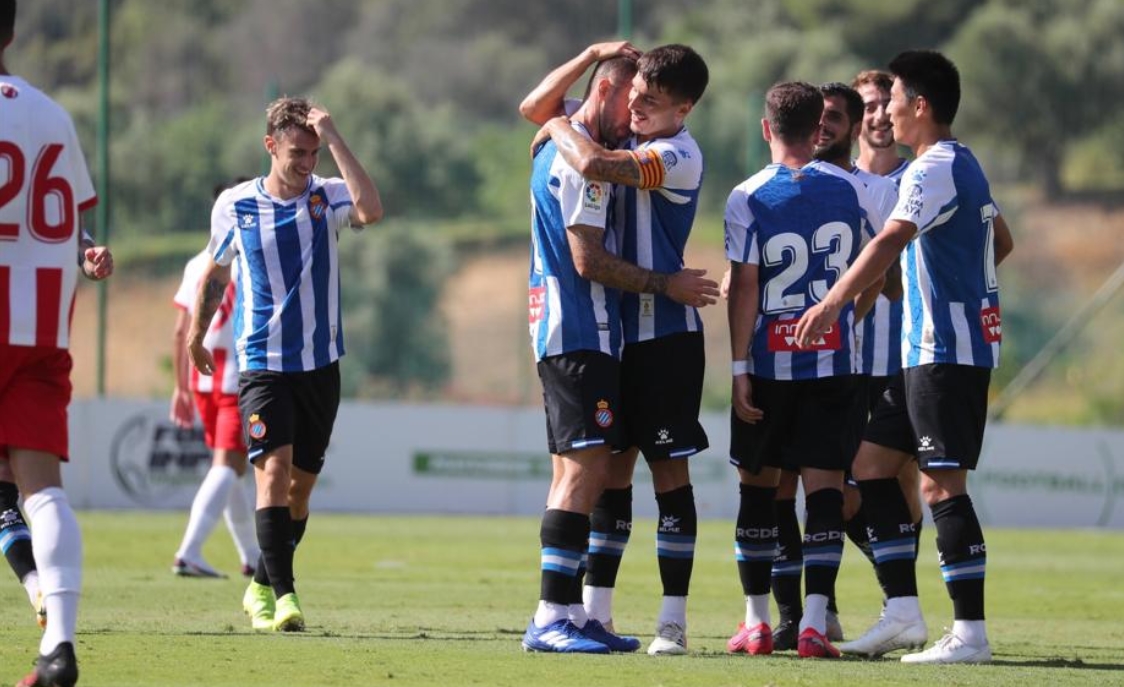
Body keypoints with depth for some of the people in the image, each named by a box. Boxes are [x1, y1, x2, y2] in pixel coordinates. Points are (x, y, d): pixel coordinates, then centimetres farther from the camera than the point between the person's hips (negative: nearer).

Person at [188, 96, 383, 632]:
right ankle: (283, 596, -21)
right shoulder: (234, 206, 0)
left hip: (321, 365, 2)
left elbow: (370, 210, -25)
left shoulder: (327, 196, -1)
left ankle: (262, 587, 27)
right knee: (273, 469, -18)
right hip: (262, 364, -2)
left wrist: (333, 139, -22)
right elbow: (215, 273, 16)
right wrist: (195, 337, 21)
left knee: (301, 484, 9)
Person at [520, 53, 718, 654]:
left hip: (560, 334, 11)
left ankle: (569, 615, 13)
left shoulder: (555, 149, 16)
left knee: (573, 472, 11)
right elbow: (589, 260, -17)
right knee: (586, 470, -13)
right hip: (580, 333, -11)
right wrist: (665, 284, -11)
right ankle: (551, 617, -17)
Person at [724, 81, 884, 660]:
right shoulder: (848, 189, 1)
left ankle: (756, 622, 14)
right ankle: (813, 623, -10)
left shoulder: (748, 199, -7)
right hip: (833, 360, 1)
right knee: (824, 486, -1)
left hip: (769, 360, -1)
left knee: (758, 485, 11)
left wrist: (739, 367, -7)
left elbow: (744, 287, -9)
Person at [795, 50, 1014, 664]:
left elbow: (891, 240, -27)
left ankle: (970, 632, -9)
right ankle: (903, 612, 11)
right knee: (871, 464, 11)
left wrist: (835, 300, -31)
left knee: (942, 485, -10)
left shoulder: (934, 169, -14)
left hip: (947, 352, -10)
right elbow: (1001, 242, 29)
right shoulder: (965, 164, 17)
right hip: (927, 349, 10)